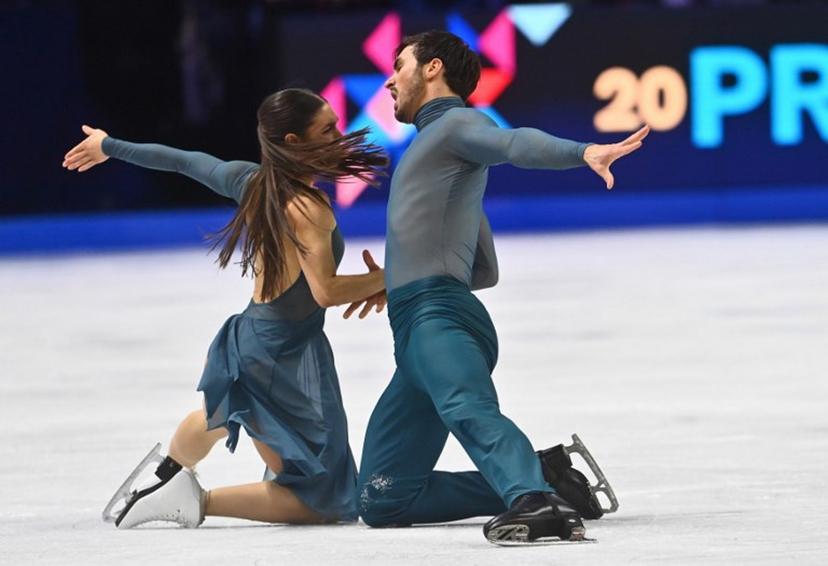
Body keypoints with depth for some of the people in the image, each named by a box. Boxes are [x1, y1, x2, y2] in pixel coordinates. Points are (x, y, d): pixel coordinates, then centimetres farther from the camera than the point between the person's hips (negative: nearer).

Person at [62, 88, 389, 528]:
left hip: (247, 341, 9)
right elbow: (326, 291, -27)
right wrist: (381, 280, -10)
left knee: (218, 419, 43)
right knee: (324, 502, -5)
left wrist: (109, 146, 28)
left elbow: (183, 160, 14)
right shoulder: (306, 209, -23)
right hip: (286, 357, -9)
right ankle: (198, 502, -10)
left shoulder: (252, 181, 0)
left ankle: (168, 470, 67)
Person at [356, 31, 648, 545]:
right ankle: (538, 481, -7)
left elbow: (518, 143, -17)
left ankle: (535, 501, -65)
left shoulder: (456, 124, 7)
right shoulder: (434, 145, 35)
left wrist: (583, 152, -38)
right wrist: (396, 281, 41)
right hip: (416, 336, 10)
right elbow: (486, 271, 39)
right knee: (381, 501, 2)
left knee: (470, 411, -40)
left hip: (437, 315, -10)